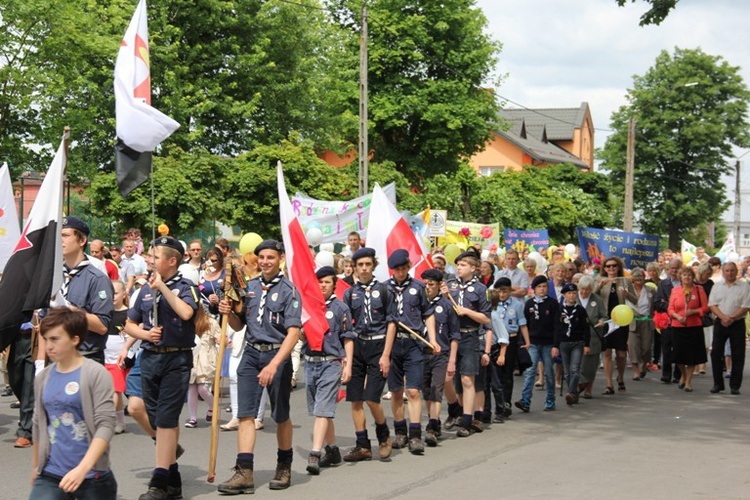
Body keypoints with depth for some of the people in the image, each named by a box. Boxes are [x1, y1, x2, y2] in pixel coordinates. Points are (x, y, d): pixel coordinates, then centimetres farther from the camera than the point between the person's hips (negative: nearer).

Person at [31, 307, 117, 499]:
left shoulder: (96, 374, -9)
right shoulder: (43, 378, 6)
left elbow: (105, 425, -14)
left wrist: (82, 469, -23)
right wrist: (36, 468, 22)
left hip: (93, 476, -3)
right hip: (50, 475, 3)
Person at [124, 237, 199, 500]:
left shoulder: (186, 287, -3)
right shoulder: (146, 289, 12)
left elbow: (186, 313, -24)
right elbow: (129, 325, 18)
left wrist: (162, 286, -18)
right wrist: (144, 333, -3)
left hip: (176, 359, -6)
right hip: (149, 357, 6)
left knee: (166, 419, -10)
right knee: (156, 419, 10)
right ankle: (173, 479, 21)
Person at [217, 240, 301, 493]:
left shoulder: (288, 290, -8)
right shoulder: (250, 287, 10)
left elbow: (293, 332, -17)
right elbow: (239, 325, 19)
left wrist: (274, 365, -27)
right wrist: (229, 312, -5)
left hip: (277, 355, -4)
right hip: (251, 354, 5)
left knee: (281, 416, 8)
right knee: (246, 414, -5)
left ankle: (284, 467, 25)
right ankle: (244, 472, -8)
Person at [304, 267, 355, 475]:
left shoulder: (340, 308, 0)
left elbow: (348, 339, 0)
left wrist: (348, 365, -6)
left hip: (331, 362, -5)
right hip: (310, 362, 5)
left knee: (322, 410, -12)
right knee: (321, 410, 13)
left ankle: (315, 455, -17)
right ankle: (332, 450, 25)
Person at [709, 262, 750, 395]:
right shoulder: (717, 286, 9)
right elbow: (712, 305, 2)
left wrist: (731, 318, -15)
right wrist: (723, 317, -14)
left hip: (737, 323, -2)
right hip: (720, 323, 2)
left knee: (737, 355, -1)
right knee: (716, 353, 1)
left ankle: (735, 385, 7)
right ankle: (718, 384, 10)